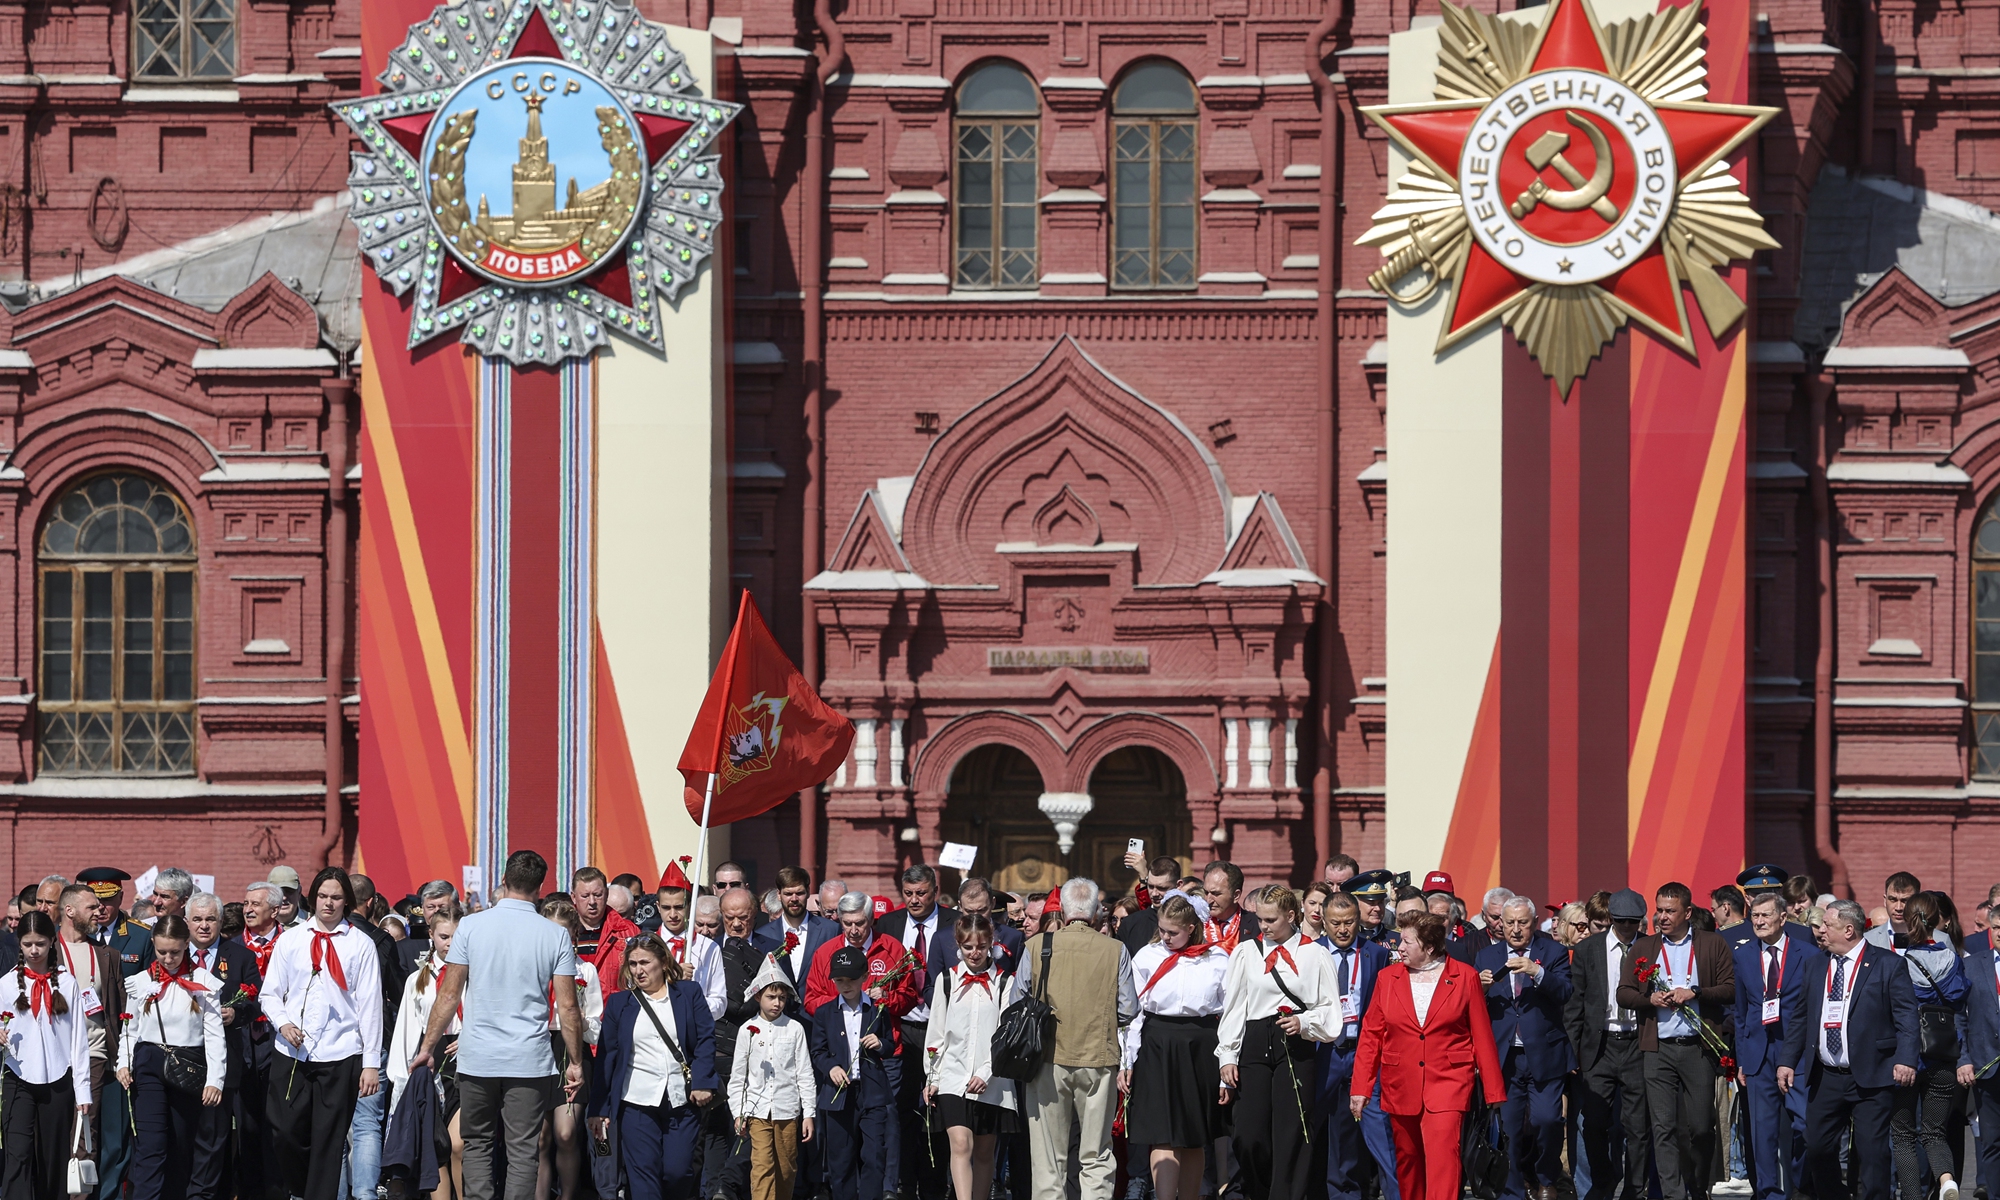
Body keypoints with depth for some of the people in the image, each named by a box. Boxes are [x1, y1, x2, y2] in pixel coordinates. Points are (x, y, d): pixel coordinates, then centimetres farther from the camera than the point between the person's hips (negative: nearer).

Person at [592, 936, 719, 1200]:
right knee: (643, 1176, -5)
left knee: (678, 1171, -3)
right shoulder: (619, 1003, 9)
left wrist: (702, 1083, -11)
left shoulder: (689, 994, 8)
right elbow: (605, 1056, 7)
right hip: (636, 1104, 0)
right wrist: (599, 1109, 3)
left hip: (682, 1101, 0)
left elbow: (706, 1040, 3)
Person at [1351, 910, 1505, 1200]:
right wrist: (1360, 1087, 1)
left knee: (1442, 1161, -16)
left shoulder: (1465, 977, 0)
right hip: (1401, 1087, 4)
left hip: (1447, 1084, -4)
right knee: (1407, 1164, 11)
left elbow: (1482, 1036, 1)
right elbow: (1371, 1035, 7)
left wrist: (1493, 1090, 1)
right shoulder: (1388, 977, 6)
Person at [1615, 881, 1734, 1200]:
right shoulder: (1644, 947, 13)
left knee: (1701, 1125, 1)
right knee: (1664, 1127, -5)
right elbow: (1623, 993, 11)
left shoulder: (1713, 944, 6)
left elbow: (1730, 990, 1)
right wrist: (1650, 999, -8)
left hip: (1698, 1048, -1)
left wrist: (1694, 993, -13)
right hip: (1659, 1048, 1)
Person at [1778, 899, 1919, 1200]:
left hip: (1870, 1078, -5)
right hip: (1825, 1078, 5)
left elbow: (1906, 1015, -7)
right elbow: (1799, 1016, 17)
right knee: (1817, 1148, 5)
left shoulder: (1887, 964, -3)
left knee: (1872, 1151, -4)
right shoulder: (1816, 967, 14)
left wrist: (1905, 1059, -18)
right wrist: (1788, 1060, 9)